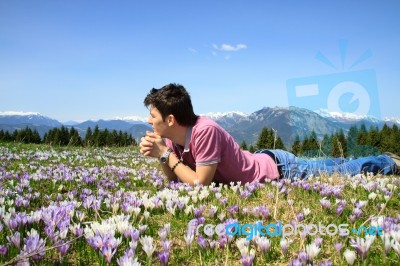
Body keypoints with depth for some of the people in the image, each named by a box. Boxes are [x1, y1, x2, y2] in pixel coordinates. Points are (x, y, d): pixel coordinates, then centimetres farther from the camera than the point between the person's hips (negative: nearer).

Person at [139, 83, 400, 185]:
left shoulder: (204, 131, -34)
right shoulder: (173, 138, -7)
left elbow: (201, 183, -31)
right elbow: (173, 179, 3)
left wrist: (166, 154, -26)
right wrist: (159, 154, -14)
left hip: (278, 169, -8)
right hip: (263, 162, 8)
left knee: (343, 173, 11)